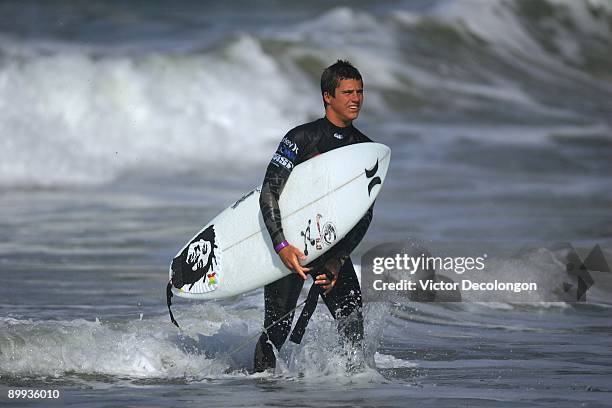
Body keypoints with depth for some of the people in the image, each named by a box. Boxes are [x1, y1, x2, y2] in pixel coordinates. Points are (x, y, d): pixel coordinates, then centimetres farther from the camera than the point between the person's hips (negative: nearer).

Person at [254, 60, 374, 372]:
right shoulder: (301, 138, -13)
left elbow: (363, 215, 1)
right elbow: (269, 194, -18)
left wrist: (338, 260, -12)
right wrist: (282, 246, -30)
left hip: (334, 244, 4)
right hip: (291, 243, -4)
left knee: (353, 325, -12)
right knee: (277, 329, -2)